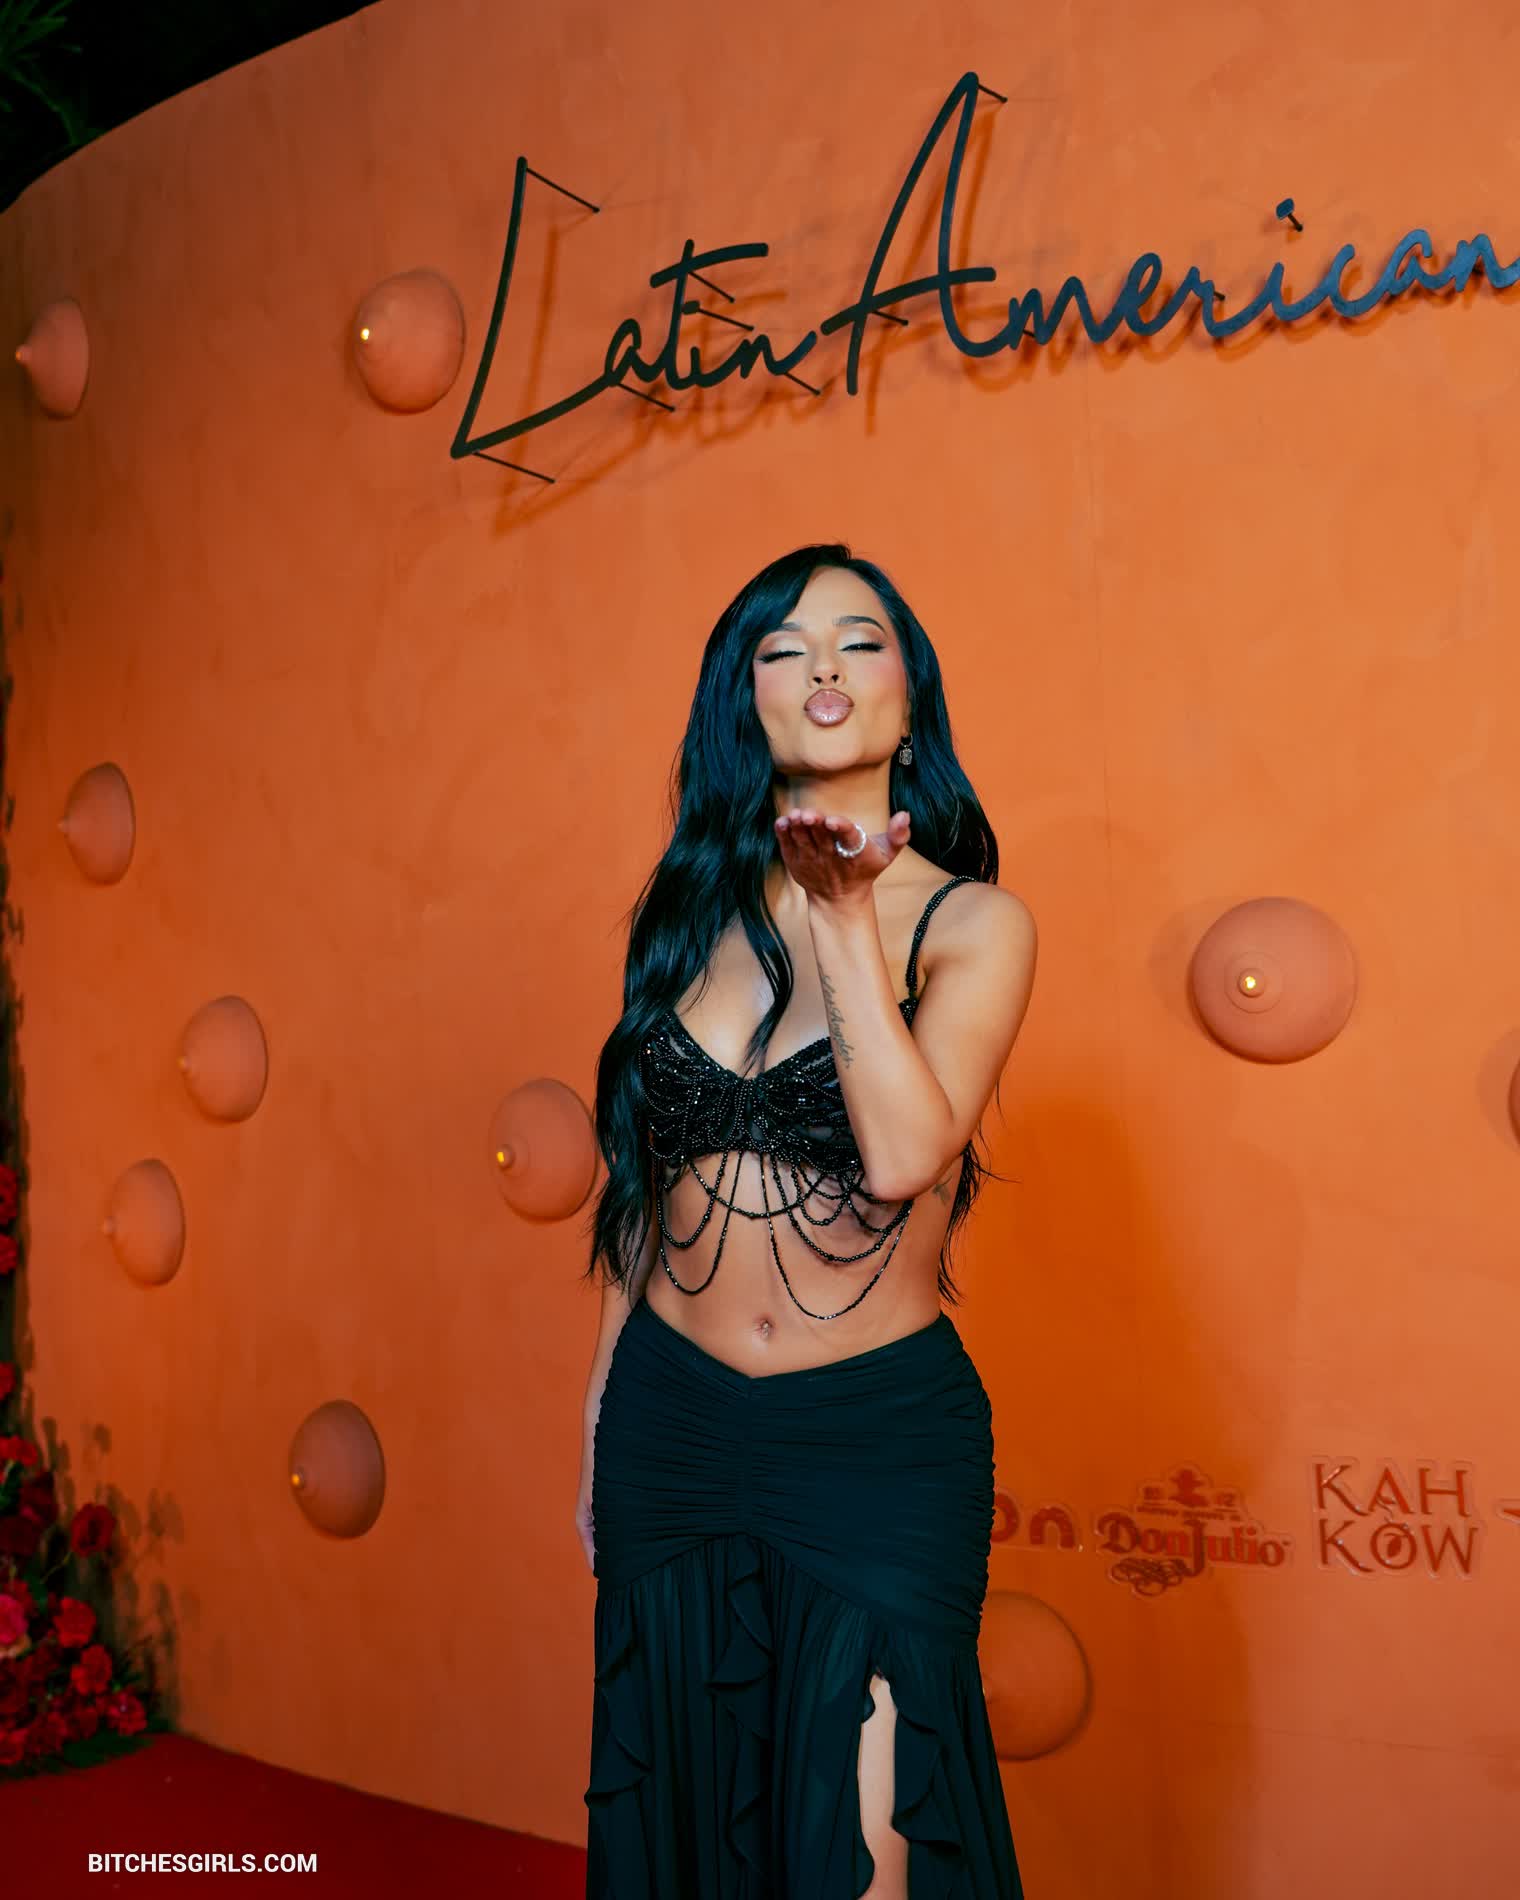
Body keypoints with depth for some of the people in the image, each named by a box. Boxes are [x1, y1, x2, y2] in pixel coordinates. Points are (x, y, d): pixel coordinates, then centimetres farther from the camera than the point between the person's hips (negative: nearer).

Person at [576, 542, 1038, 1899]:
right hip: (670, 1423, 4)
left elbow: (902, 1156, -23)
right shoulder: (691, 912, 4)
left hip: (879, 1440, -4)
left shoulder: (972, 921, -7)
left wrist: (844, 919, -18)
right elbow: (645, 1182, 10)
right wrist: (600, 1422, 14)